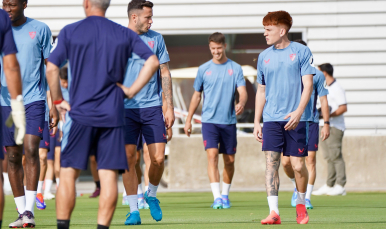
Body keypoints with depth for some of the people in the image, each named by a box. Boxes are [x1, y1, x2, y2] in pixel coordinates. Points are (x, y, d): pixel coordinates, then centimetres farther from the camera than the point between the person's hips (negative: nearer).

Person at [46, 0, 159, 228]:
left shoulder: (70, 32, 2)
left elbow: (51, 68, -2)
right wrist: (131, 90, 4)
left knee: (68, 173, 3)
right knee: (109, 175, 1)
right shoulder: (125, 34, 7)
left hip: (80, 113, -1)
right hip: (112, 115, 1)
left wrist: (58, 101, 9)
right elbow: (153, 62, 2)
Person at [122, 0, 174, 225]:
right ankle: (134, 210, 4)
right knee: (128, 158, -5)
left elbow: (165, 74, 11)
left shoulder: (156, 39, 8)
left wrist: (170, 107, 6)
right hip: (126, 108, -1)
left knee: (158, 158, -6)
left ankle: (151, 196, 22)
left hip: (152, 107, 1)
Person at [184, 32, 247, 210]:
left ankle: (225, 195, 24)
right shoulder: (204, 69, 7)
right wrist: (188, 119, 13)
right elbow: (196, 95, 14)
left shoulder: (235, 68, 4)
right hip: (209, 120, -1)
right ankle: (216, 197, -21)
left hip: (229, 121, 1)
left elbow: (242, 91, -5)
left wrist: (241, 104, -28)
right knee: (212, 156, -16)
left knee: (229, 160, 7)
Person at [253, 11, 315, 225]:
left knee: (297, 165, 0)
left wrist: (298, 112, -18)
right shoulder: (264, 56, 12)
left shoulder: (301, 52, 0)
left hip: (296, 119, -3)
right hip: (271, 119, 3)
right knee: (271, 162, -10)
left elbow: (308, 85, -5)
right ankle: (273, 212, -13)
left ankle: (301, 204, 26)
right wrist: (256, 122, 13)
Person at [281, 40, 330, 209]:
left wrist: (326, 124, 1)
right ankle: (297, 188, 22)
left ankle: (307, 197, 0)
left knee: (310, 160, -6)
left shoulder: (316, 75, 5)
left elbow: (323, 100, 7)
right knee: (286, 161, -5)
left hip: (310, 122, -1)